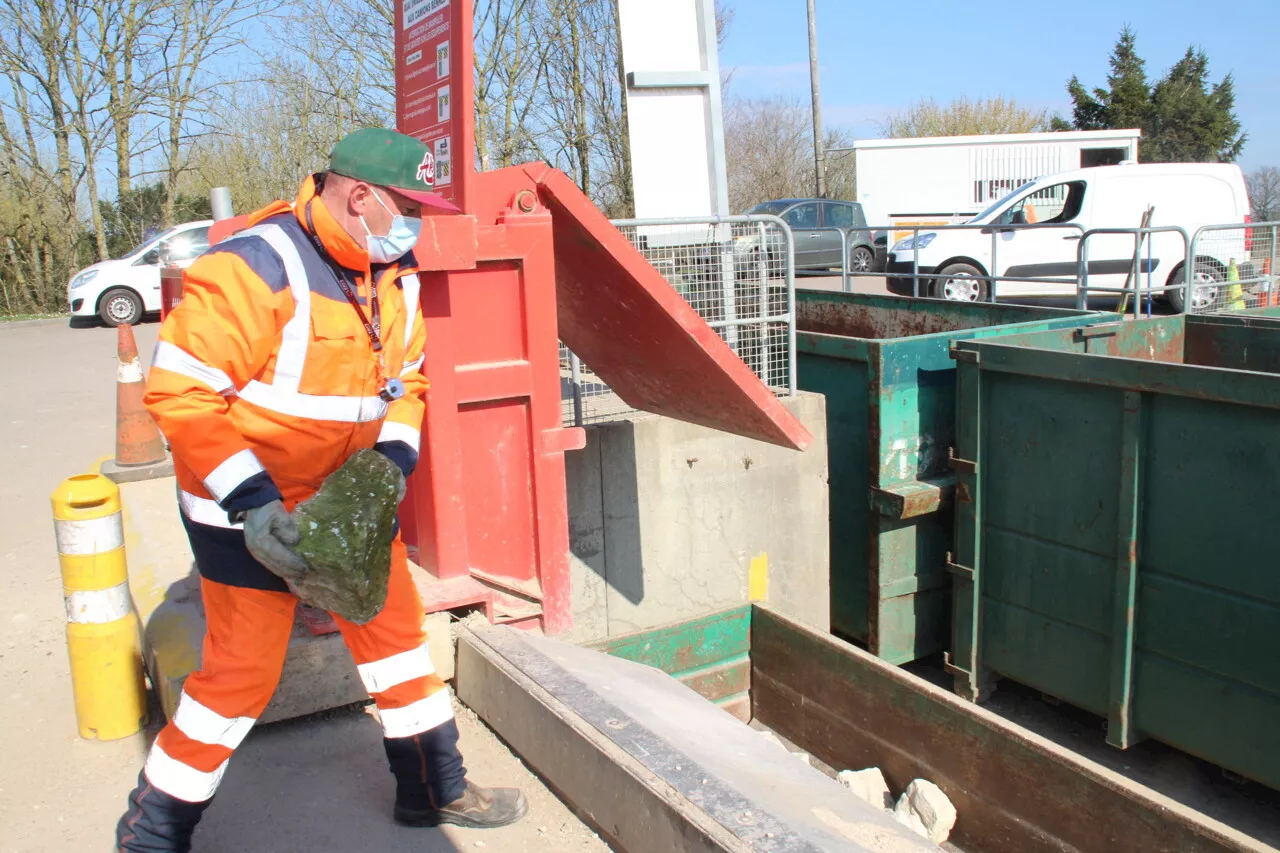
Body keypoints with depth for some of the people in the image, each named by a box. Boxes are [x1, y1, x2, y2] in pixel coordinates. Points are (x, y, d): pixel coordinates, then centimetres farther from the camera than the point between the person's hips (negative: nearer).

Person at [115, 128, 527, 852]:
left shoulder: (398, 275, 2)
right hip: (251, 512, -7)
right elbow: (180, 393, -23)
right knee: (243, 672, -1)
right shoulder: (255, 269, -23)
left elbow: (405, 382, 11)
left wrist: (393, 461, -6)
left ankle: (435, 791, 33)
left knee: (395, 629, 14)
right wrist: (250, 502, -27)